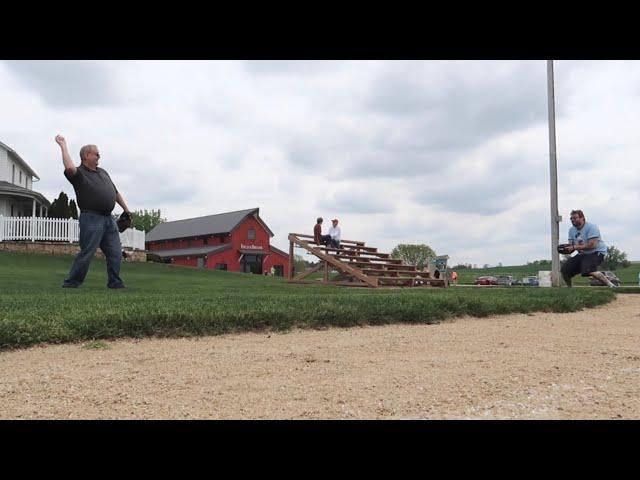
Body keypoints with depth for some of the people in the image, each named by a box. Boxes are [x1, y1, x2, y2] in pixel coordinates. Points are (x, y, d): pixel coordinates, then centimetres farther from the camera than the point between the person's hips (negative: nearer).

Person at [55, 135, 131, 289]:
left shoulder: (103, 172, 21)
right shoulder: (79, 173, -2)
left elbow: (116, 192, 26)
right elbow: (69, 168, -27)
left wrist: (126, 210, 23)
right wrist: (63, 146, -18)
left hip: (109, 218, 7)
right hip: (91, 218, -7)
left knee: (115, 253, 6)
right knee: (86, 253, -7)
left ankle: (115, 282, 15)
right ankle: (71, 283, 4)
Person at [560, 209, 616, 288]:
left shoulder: (591, 227, -17)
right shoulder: (571, 230, 7)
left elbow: (592, 245, -27)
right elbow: (571, 247, 6)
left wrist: (575, 247, -26)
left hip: (596, 252, -8)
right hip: (582, 254, 8)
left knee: (589, 270, -34)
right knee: (564, 269, 1)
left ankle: (611, 285, -26)